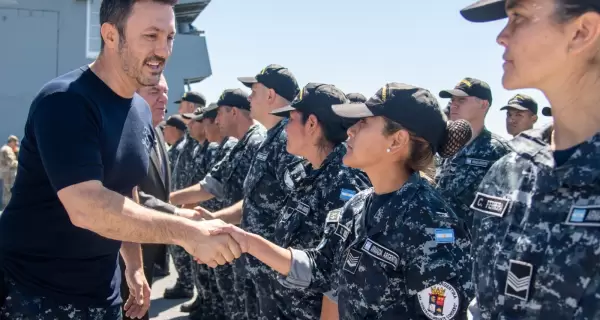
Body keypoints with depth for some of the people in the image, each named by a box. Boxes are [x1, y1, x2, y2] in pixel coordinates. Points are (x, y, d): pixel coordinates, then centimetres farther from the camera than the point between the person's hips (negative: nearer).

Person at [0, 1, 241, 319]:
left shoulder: (142, 112, 5)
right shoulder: (65, 102, -21)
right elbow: (86, 207, -30)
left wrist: (134, 264, 8)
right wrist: (187, 232, -31)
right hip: (34, 294, -7)